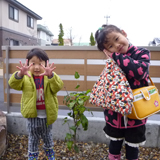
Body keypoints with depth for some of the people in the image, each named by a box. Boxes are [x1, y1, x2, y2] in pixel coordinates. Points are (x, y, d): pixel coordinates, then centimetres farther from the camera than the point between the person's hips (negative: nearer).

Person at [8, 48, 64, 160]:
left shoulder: (51, 77, -10)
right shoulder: (26, 77, -8)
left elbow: (58, 87, -28)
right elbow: (13, 84, -24)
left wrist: (51, 76, -50)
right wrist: (20, 74, -46)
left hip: (47, 115, 1)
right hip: (32, 115, 0)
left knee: (47, 136, 25)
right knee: (33, 138, 20)